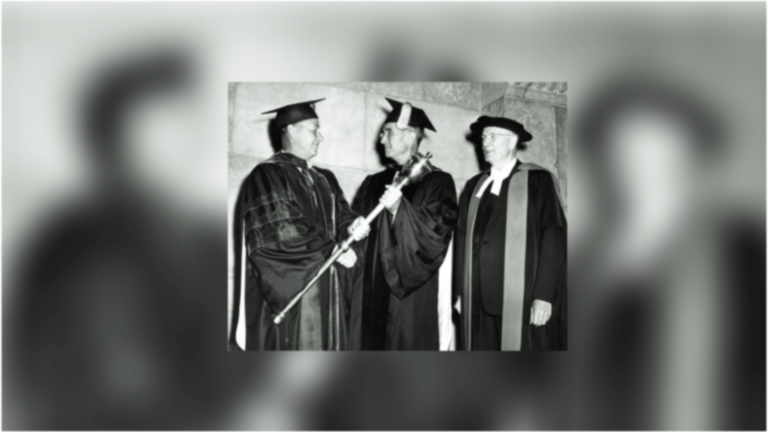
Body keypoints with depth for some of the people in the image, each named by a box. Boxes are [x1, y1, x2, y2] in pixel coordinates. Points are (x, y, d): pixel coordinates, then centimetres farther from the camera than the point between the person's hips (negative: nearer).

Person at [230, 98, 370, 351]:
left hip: (327, 291, 7)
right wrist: (332, 250, -10)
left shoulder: (325, 179, 18)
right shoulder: (266, 176, -8)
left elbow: (340, 217, 11)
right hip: (288, 292, -7)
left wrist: (351, 229, -13)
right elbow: (282, 233, -16)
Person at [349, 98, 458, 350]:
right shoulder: (373, 183, 16)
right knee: (368, 342, 4)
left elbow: (439, 231, -11)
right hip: (370, 292, 5)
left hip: (411, 294, -4)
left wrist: (399, 208, -21)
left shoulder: (437, 181, -1)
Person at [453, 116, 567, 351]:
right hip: (478, 302, 4)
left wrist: (544, 295, -13)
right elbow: (462, 239, 13)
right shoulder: (474, 186, 16)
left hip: (521, 302, -4)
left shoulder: (538, 180, 1)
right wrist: (459, 292, 7)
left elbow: (554, 236, -6)